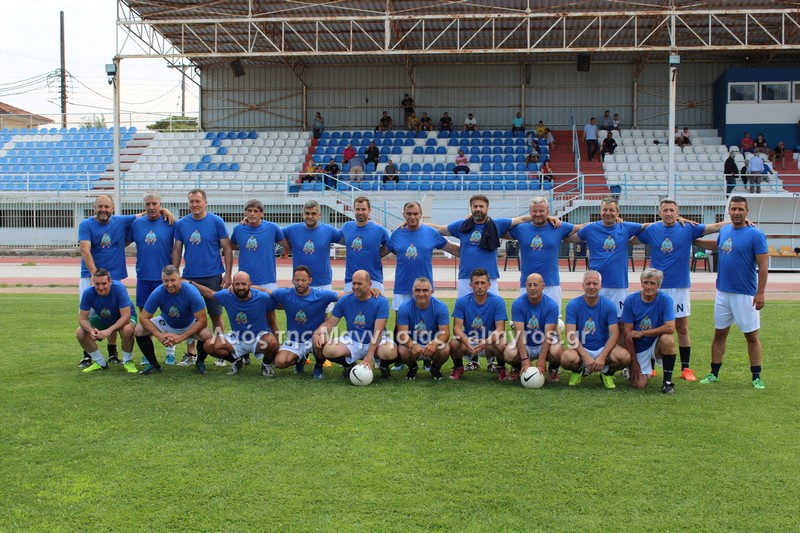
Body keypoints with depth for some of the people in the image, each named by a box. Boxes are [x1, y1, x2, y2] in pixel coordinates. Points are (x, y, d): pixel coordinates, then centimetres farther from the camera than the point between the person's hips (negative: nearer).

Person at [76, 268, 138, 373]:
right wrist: (91, 330, -40)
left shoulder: (119, 288, -33)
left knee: (128, 329, -37)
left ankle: (127, 362, -9)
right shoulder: (88, 293, -25)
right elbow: (82, 318, -19)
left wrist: (109, 330, -47)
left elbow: (126, 316, -34)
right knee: (80, 333, -18)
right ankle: (100, 363, 5)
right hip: (102, 319, 4)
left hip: (123, 318, -4)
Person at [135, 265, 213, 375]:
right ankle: (153, 363, 4)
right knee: (138, 330, -20)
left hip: (189, 325, -2)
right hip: (166, 323, 2)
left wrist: (181, 337, -36)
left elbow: (202, 321, -29)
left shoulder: (191, 292, -30)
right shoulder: (157, 293, -25)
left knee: (206, 335, -33)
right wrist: (159, 335, -33)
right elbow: (143, 318, -19)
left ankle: (200, 362, 0)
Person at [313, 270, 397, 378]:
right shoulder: (344, 300, -3)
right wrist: (316, 334, -23)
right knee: (327, 350, -26)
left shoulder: (381, 302, -12)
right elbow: (330, 322, -1)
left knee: (391, 352, -36)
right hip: (352, 341, 3)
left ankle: (384, 366, 4)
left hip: (375, 342, -2)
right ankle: (349, 365, 8)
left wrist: (369, 356, -31)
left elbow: (378, 331, -20)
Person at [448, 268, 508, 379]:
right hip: (468, 341, 1)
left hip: (489, 344, -1)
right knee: (454, 343, -31)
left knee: (501, 345, -34)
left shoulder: (497, 301, -11)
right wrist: (466, 341, -36)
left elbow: (500, 329, -17)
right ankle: (458, 368, 3)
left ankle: (501, 368, 1)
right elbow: (457, 327, -14)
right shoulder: (461, 301, -8)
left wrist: (486, 342, -38)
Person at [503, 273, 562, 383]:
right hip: (524, 345, 0)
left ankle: (553, 370, 3)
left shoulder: (552, 305, -14)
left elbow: (548, 334, -20)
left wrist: (541, 360, -32)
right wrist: (525, 360, -31)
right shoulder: (518, 304, -13)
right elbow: (519, 333, -20)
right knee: (509, 353, -32)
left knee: (556, 351, -34)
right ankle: (516, 368, 6)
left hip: (544, 345, 0)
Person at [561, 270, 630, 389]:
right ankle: (578, 370, 5)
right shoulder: (573, 305, -7)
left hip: (603, 348, 1)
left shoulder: (609, 305, -4)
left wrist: (602, 356, -25)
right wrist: (585, 356, -27)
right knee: (567, 358, -35)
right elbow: (571, 335, -13)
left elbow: (614, 334, -10)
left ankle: (607, 372, 7)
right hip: (581, 348, -1)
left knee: (624, 357, -30)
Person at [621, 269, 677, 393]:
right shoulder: (631, 300, -9)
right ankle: (648, 366, 23)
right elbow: (627, 333, -9)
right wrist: (634, 362, -11)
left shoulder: (665, 299, -11)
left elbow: (670, 328, -22)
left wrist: (641, 333, -21)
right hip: (638, 349, 1)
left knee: (668, 339, -34)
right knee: (638, 384, -15)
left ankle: (667, 381, -14)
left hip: (656, 345, -1)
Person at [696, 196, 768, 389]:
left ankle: (756, 377, 13)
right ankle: (714, 373, 21)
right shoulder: (724, 231, 7)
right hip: (722, 292, 5)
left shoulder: (755, 235, -10)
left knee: (751, 335, 3)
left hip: (746, 294, -5)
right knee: (719, 333, 11)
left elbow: (763, 265, -12)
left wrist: (760, 293, -16)